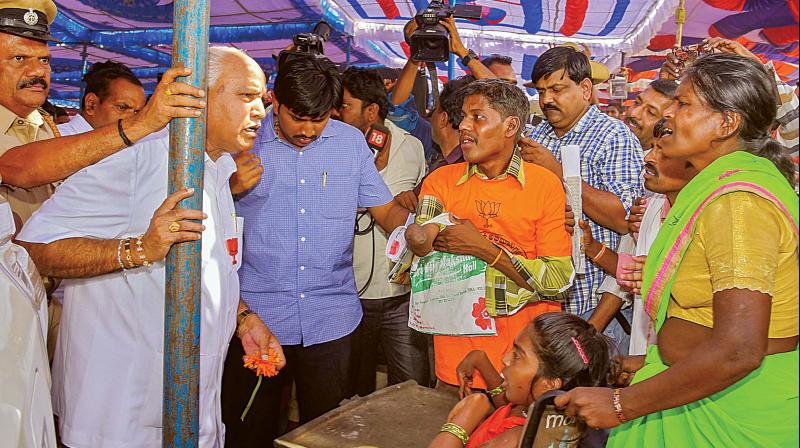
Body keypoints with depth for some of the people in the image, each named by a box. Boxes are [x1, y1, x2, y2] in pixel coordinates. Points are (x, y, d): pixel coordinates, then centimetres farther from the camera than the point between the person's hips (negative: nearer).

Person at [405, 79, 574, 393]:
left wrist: (483, 248, -18)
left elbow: (559, 280, -11)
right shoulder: (441, 180, 2)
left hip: (530, 342, -1)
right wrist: (419, 240, -31)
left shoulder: (545, 184, -6)